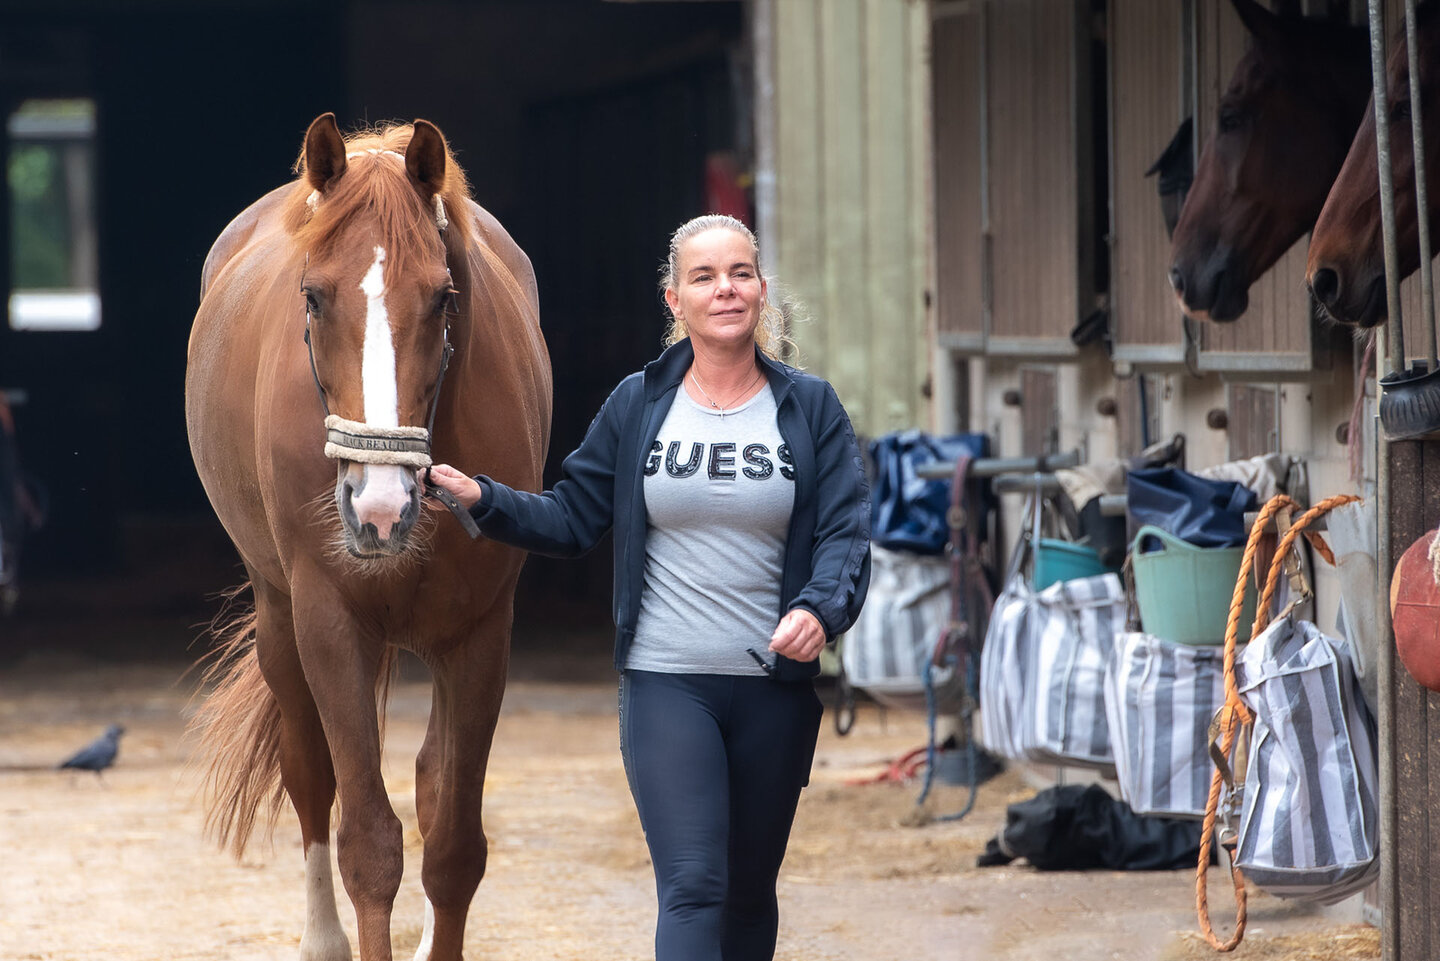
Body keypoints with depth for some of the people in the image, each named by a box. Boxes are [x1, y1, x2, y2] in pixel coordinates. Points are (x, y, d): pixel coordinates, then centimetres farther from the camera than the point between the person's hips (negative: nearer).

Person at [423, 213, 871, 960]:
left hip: (776, 688, 2)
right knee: (692, 888, -15)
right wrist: (483, 499, -7)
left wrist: (820, 608, -24)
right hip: (665, 685, -2)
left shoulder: (811, 409, 2)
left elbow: (846, 532, -5)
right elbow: (571, 520, 9)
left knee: (749, 892, 14)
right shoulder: (637, 406, 3)